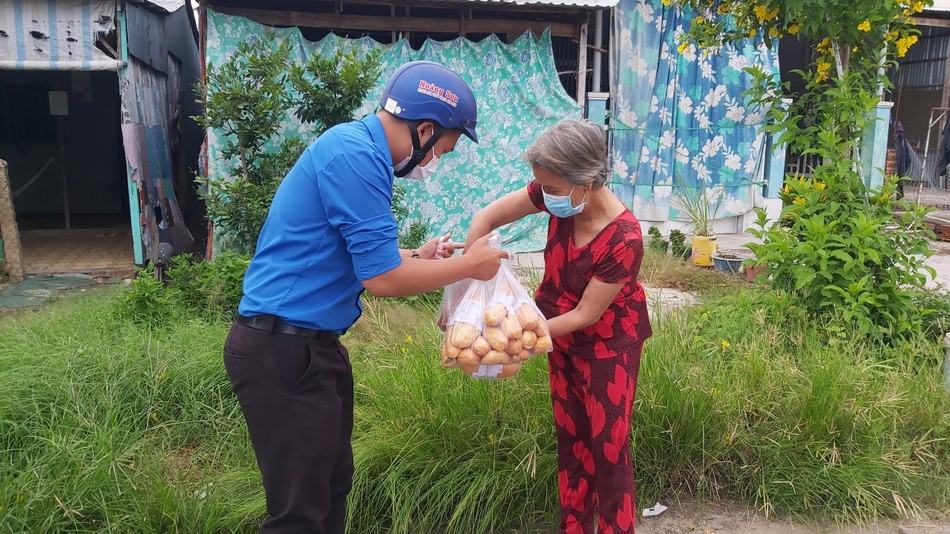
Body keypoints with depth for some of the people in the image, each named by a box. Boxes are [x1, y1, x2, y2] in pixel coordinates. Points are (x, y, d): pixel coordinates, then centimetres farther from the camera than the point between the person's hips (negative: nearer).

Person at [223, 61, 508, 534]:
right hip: (283, 351, -10)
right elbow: (383, 279, -21)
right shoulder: (354, 155, -20)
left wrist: (415, 258, 12)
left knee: (332, 483, 18)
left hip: (307, 345, 10)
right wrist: (467, 266, -8)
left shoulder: (359, 148, 12)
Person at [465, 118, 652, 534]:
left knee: (608, 448, 3)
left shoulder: (623, 240, -33)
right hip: (564, 338, 6)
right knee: (571, 440, 18)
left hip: (608, 344, -6)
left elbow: (586, 314, -25)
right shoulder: (559, 195, -18)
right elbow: (487, 217, -10)